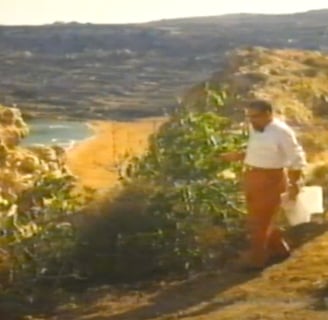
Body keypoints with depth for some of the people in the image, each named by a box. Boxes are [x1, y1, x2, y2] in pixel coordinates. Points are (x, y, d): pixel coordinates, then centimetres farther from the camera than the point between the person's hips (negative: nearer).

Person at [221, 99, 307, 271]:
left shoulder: (281, 131, -17)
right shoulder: (256, 129, 7)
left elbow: (297, 159, -14)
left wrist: (294, 184, -13)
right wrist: (238, 156, 6)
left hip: (270, 180, -9)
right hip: (254, 178, 9)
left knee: (259, 221, 0)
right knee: (262, 218, 19)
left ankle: (256, 258, 13)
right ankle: (279, 250, 36)